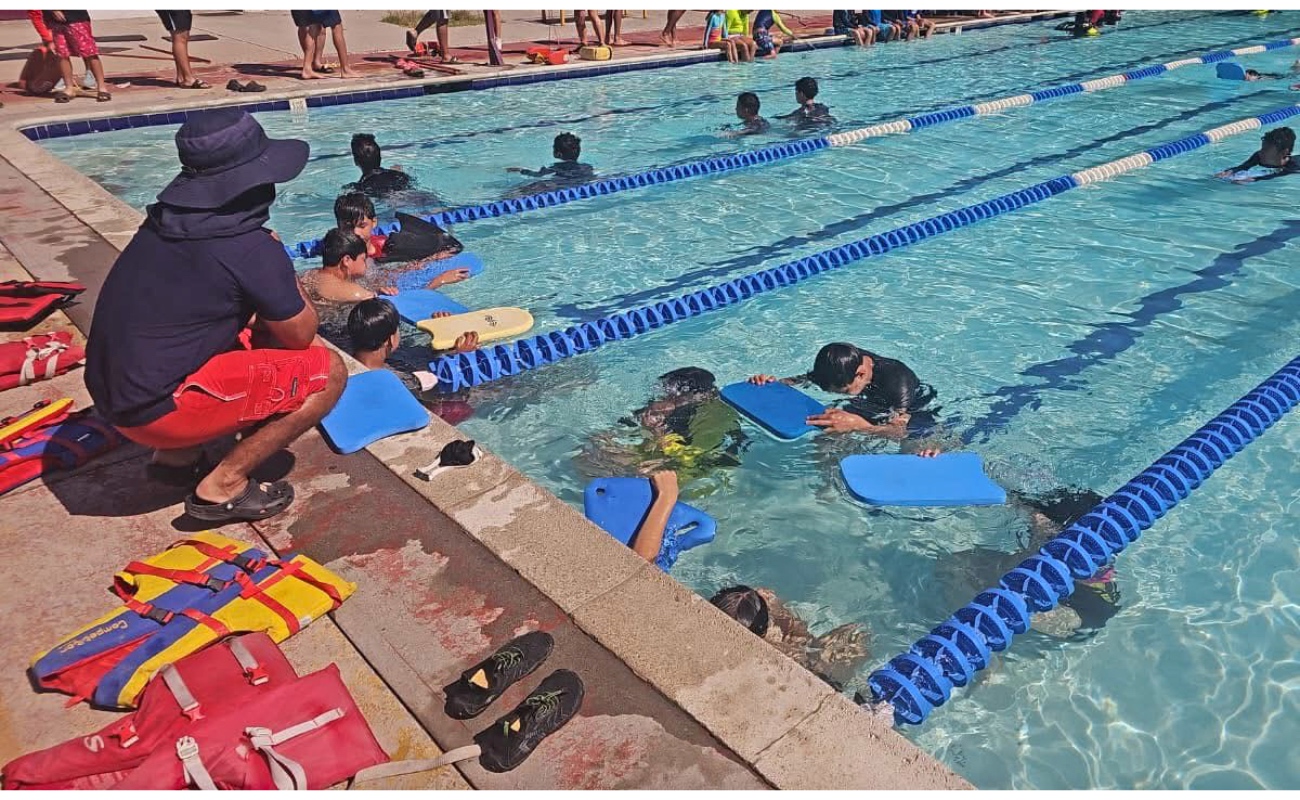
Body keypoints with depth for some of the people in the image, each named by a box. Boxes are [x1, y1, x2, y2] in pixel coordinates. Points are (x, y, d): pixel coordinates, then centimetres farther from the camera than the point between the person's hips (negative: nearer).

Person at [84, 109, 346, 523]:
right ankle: (223, 487, -2)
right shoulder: (249, 248, -19)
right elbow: (300, 335, -4)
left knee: (264, 334, 23)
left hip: (115, 393, 8)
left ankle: (177, 454, 18)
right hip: (158, 408, -8)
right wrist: (280, 267, 7)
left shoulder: (168, 221, 6)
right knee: (327, 371, -5)